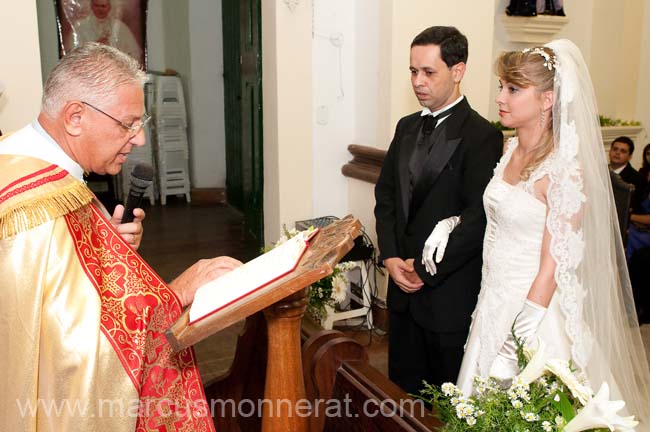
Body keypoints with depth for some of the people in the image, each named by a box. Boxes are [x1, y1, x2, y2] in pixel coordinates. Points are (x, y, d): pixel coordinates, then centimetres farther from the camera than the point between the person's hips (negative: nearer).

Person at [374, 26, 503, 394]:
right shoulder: (407, 127, 10)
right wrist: (391, 258, -2)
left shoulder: (482, 136, -13)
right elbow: (386, 194, 11)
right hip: (403, 284, 6)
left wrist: (425, 269, -13)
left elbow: (478, 218, -18)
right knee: (403, 389, 17)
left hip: (450, 293, -6)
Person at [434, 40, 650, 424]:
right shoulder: (511, 150, 3)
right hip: (494, 300, 7)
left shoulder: (565, 171, -20)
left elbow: (552, 269, -19)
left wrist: (515, 345, -18)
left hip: (533, 308, -7)